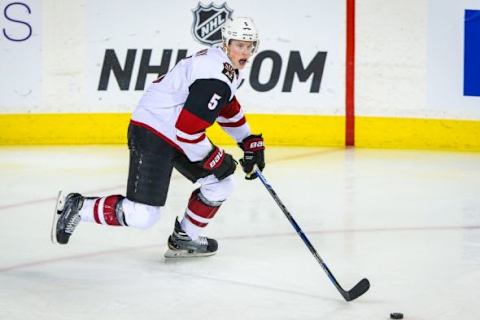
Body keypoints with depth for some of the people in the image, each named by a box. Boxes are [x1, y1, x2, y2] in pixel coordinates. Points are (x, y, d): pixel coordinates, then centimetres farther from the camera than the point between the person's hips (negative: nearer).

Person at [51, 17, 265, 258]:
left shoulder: (229, 66, 7)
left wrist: (251, 143, 22)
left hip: (175, 137, 11)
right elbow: (186, 129, -27)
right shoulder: (214, 78, -25)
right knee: (142, 216, -14)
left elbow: (228, 107, 26)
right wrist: (215, 160, -14)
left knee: (221, 184, 10)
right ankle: (77, 207, 3)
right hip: (152, 136, -11)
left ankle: (184, 238, 23)